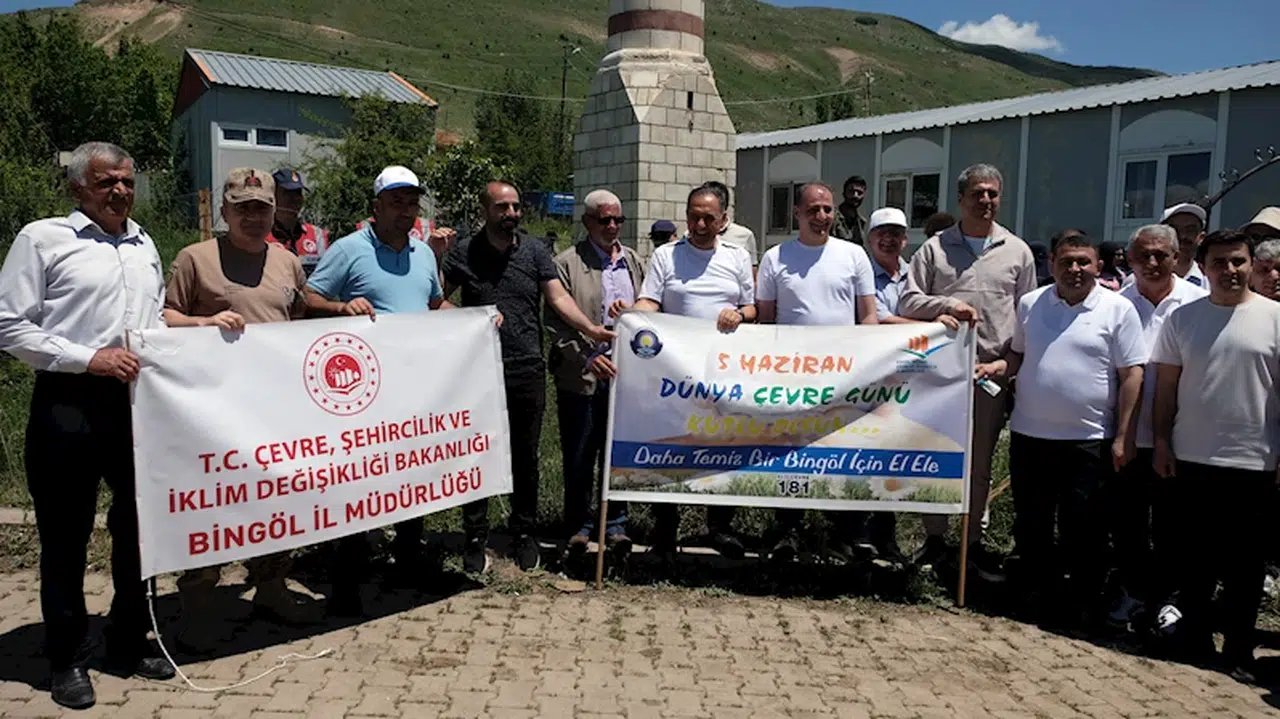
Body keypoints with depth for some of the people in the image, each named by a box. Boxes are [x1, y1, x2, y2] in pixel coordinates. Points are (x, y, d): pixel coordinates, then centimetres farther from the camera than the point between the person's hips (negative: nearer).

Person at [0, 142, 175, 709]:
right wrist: (88, 358, -14)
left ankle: (130, 642, 28)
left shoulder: (144, 246, 16)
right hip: (68, 405, -5)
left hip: (140, 401, 5)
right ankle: (67, 659, 19)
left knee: (139, 525, 12)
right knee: (65, 536, 4)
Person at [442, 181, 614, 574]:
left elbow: (558, 297, -3)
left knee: (525, 457, 11)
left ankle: (524, 534, 26)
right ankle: (476, 538, 18)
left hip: (527, 370, 1)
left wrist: (590, 328, -19)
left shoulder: (535, 251, 4)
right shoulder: (464, 252, 2)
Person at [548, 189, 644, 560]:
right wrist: (587, 357, -19)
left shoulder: (633, 261, 12)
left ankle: (615, 523, 24)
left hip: (625, 372, 4)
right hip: (581, 374, -3)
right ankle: (579, 526, 21)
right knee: (578, 457, 6)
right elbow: (557, 321, -9)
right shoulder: (567, 263, -3)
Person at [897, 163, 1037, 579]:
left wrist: (1007, 361, -2)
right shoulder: (935, 248, 6)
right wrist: (946, 304, -16)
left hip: (991, 372, 1)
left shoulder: (1017, 252, 9)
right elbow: (908, 303, 1)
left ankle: (973, 541, 21)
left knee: (980, 463, 9)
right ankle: (935, 538, 19)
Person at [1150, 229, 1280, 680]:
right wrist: (1162, 441, 1)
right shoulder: (1183, 318, 4)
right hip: (1190, 460, 2)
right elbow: (1167, 384, 6)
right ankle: (1193, 636, 27)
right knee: (1191, 558, 12)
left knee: (1244, 565, 7)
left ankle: (1238, 650, 21)